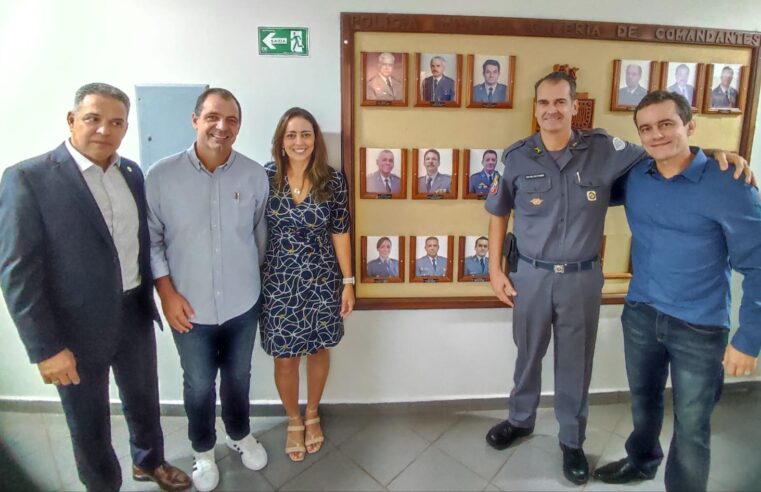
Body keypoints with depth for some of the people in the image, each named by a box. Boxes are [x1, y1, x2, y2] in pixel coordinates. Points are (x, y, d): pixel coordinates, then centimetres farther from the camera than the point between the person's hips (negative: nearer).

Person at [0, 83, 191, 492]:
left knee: (144, 400, 24)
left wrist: (150, 297, 8)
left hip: (135, 315, 5)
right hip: (77, 327, -4)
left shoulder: (131, 172, 2)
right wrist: (45, 347, -16)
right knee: (89, 425, 17)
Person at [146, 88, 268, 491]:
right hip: (189, 307, -1)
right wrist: (167, 293, -9)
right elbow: (151, 239, -5)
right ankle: (203, 450, 45)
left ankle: (239, 434, 49)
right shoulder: (162, 175, -11)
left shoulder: (255, 175, -7)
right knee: (198, 384, 18)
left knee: (238, 377, 21)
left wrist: (257, 278, 9)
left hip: (243, 304, 2)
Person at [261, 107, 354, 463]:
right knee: (285, 357, 10)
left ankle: (312, 415, 42)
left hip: (322, 281, 1)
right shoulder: (266, 177, -6)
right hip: (279, 282, 0)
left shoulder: (333, 181, -6)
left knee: (319, 349, 15)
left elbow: (340, 233, -2)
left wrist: (348, 282, -2)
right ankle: (293, 421, 37)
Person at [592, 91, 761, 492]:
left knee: (691, 426, 11)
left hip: (699, 327, -4)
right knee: (643, 399, 24)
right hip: (639, 314, 4)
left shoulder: (728, 185, -14)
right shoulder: (633, 177, -2)